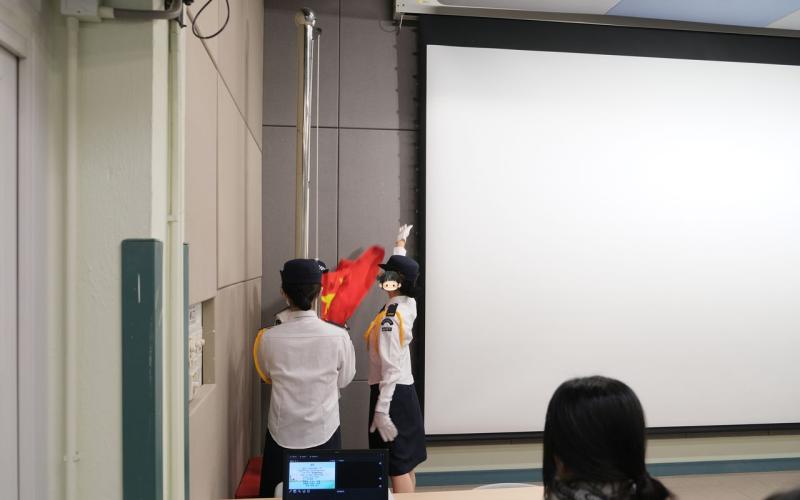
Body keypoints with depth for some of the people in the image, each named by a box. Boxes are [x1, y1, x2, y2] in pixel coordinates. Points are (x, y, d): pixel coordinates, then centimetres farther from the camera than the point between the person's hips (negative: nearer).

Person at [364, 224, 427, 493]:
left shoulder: (389, 318, -21)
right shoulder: (409, 304, 3)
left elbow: (391, 368, -24)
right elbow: (400, 269, 22)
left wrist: (381, 410, -23)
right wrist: (400, 244, 38)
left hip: (392, 393, -9)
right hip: (405, 390, 9)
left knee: (397, 465, -2)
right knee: (406, 461, 17)